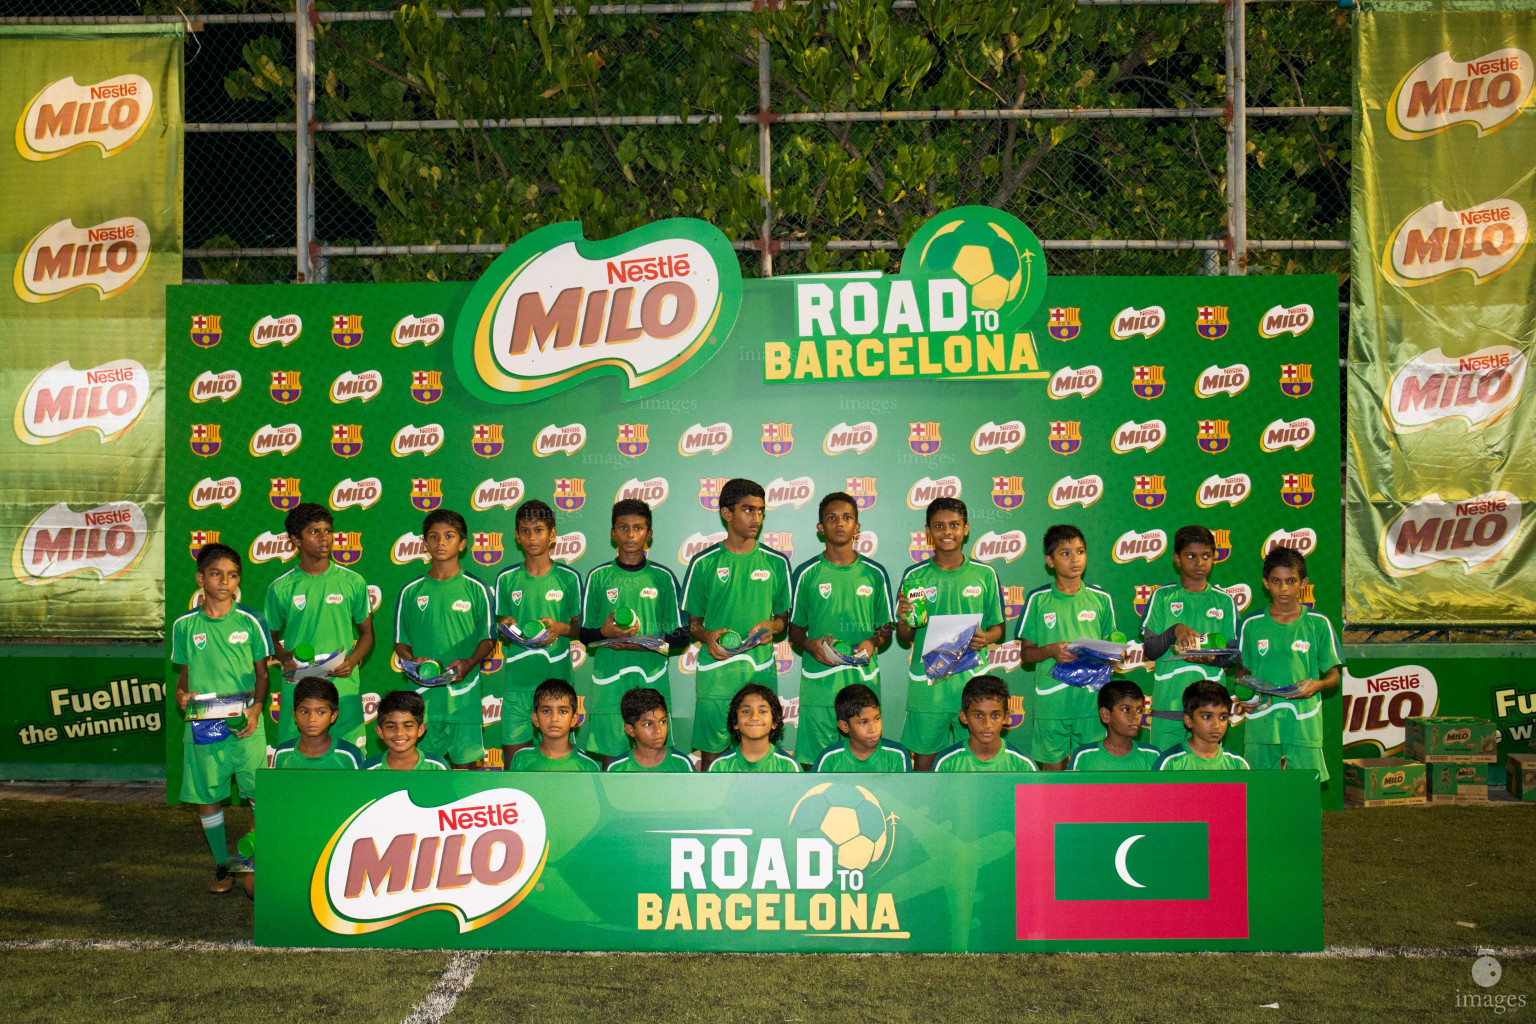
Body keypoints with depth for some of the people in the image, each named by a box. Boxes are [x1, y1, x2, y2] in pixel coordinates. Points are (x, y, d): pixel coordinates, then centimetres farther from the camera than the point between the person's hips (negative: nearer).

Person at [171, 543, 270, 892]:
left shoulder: (249, 621, 0)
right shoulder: (185, 625, 4)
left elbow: (262, 672, 5)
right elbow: (185, 673, 14)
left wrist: (256, 709, -9)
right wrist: (181, 695, -7)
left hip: (244, 725, -2)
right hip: (202, 726, 2)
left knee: (261, 794, -4)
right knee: (207, 798, 8)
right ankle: (222, 865, 23)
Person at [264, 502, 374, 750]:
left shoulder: (353, 582, 5)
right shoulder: (280, 588, 5)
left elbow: (366, 632, 13)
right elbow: (271, 636, 15)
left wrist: (352, 660, -5)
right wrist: (284, 657, -6)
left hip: (345, 688, 0)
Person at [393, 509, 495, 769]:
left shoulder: (476, 589, 2)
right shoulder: (411, 591, 7)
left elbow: (487, 639, 4)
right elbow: (400, 643, 12)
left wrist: (469, 663, -14)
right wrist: (412, 660, -9)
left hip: (463, 689, -1)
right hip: (423, 691, 1)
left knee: (463, 759, 3)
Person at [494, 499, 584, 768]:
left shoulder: (568, 578, 3)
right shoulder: (507, 579, 7)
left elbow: (579, 627, 7)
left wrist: (560, 628, -13)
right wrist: (508, 628, -7)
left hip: (556, 674, -1)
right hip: (517, 676, 1)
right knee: (513, 748, 0)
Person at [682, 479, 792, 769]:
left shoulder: (776, 563, 8)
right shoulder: (704, 563, 4)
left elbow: (785, 617, 16)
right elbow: (692, 622, 10)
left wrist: (771, 626, -7)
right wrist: (707, 636, -12)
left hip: (761, 669, 1)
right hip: (715, 670, -1)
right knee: (712, 751, 1)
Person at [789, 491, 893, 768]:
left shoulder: (874, 574, 8)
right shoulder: (807, 574, 4)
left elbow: (887, 627, 14)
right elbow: (793, 628, 10)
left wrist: (873, 642, -7)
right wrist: (810, 644, -10)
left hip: (864, 677, 1)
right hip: (819, 680, -1)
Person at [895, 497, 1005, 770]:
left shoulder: (984, 574, 5)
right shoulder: (915, 576, 4)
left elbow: (997, 627, 11)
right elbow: (904, 638, 7)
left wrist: (984, 638, -10)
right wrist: (905, 621, -15)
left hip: (972, 678, 0)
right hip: (926, 682, 0)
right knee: (923, 755, 3)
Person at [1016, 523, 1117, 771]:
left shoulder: (1101, 598, 8)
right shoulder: (1038, 600, 3)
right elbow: (1025, 653, 5)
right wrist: (1051, 650, -14)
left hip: (1092, 697, 1)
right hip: (1050, 700, -1)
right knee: (1052, 764, 4)